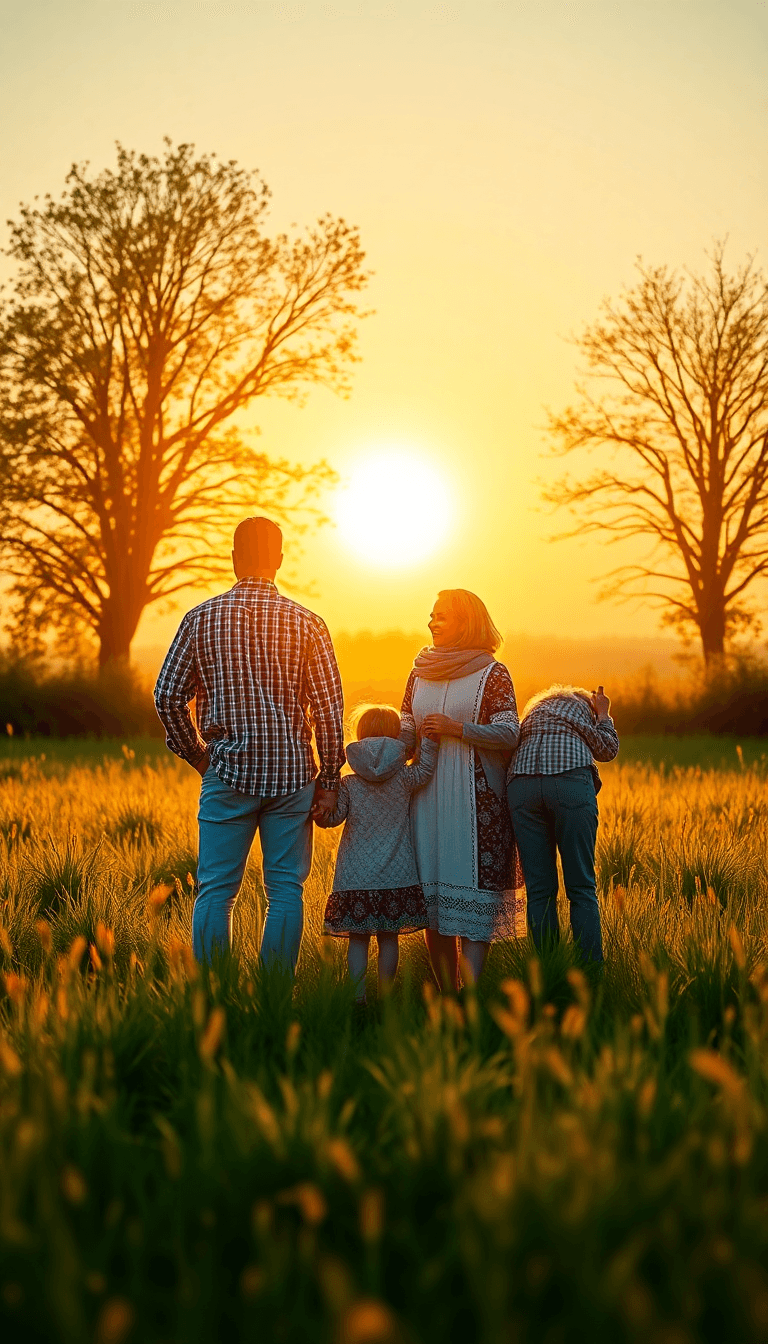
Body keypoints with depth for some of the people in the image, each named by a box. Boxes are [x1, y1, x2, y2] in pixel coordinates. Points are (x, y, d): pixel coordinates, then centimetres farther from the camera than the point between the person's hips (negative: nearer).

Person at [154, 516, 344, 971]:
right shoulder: (306, 623, -1)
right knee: (286, 890, 7)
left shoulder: (201, 618, 0)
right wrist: (329, 779, 4)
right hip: (291, 774, 0)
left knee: (216, 891, 5)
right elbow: (329, 707, -2)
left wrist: (196, 754, 14)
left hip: (228, 771, 0)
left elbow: (168, 696, 1)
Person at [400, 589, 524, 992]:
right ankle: (444, 993, 13)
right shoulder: (421, 672, 14)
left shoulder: (492, 673, -2)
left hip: (475, 796, -5)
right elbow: (405, 733, 16)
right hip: (428, 795, 5)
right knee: (431, 888, 5)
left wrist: (456, 728, -17)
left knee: (471, 887, -9)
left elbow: (509, 733, -8)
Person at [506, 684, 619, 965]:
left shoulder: (534, 709, 37)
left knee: (539, 889, 5)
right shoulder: (581, 704, 26)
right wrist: (603, 715, 33)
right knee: (581, 888, -1)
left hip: (521, 783, 3)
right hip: (570, 781, -3)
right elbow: (607, 749, 19)